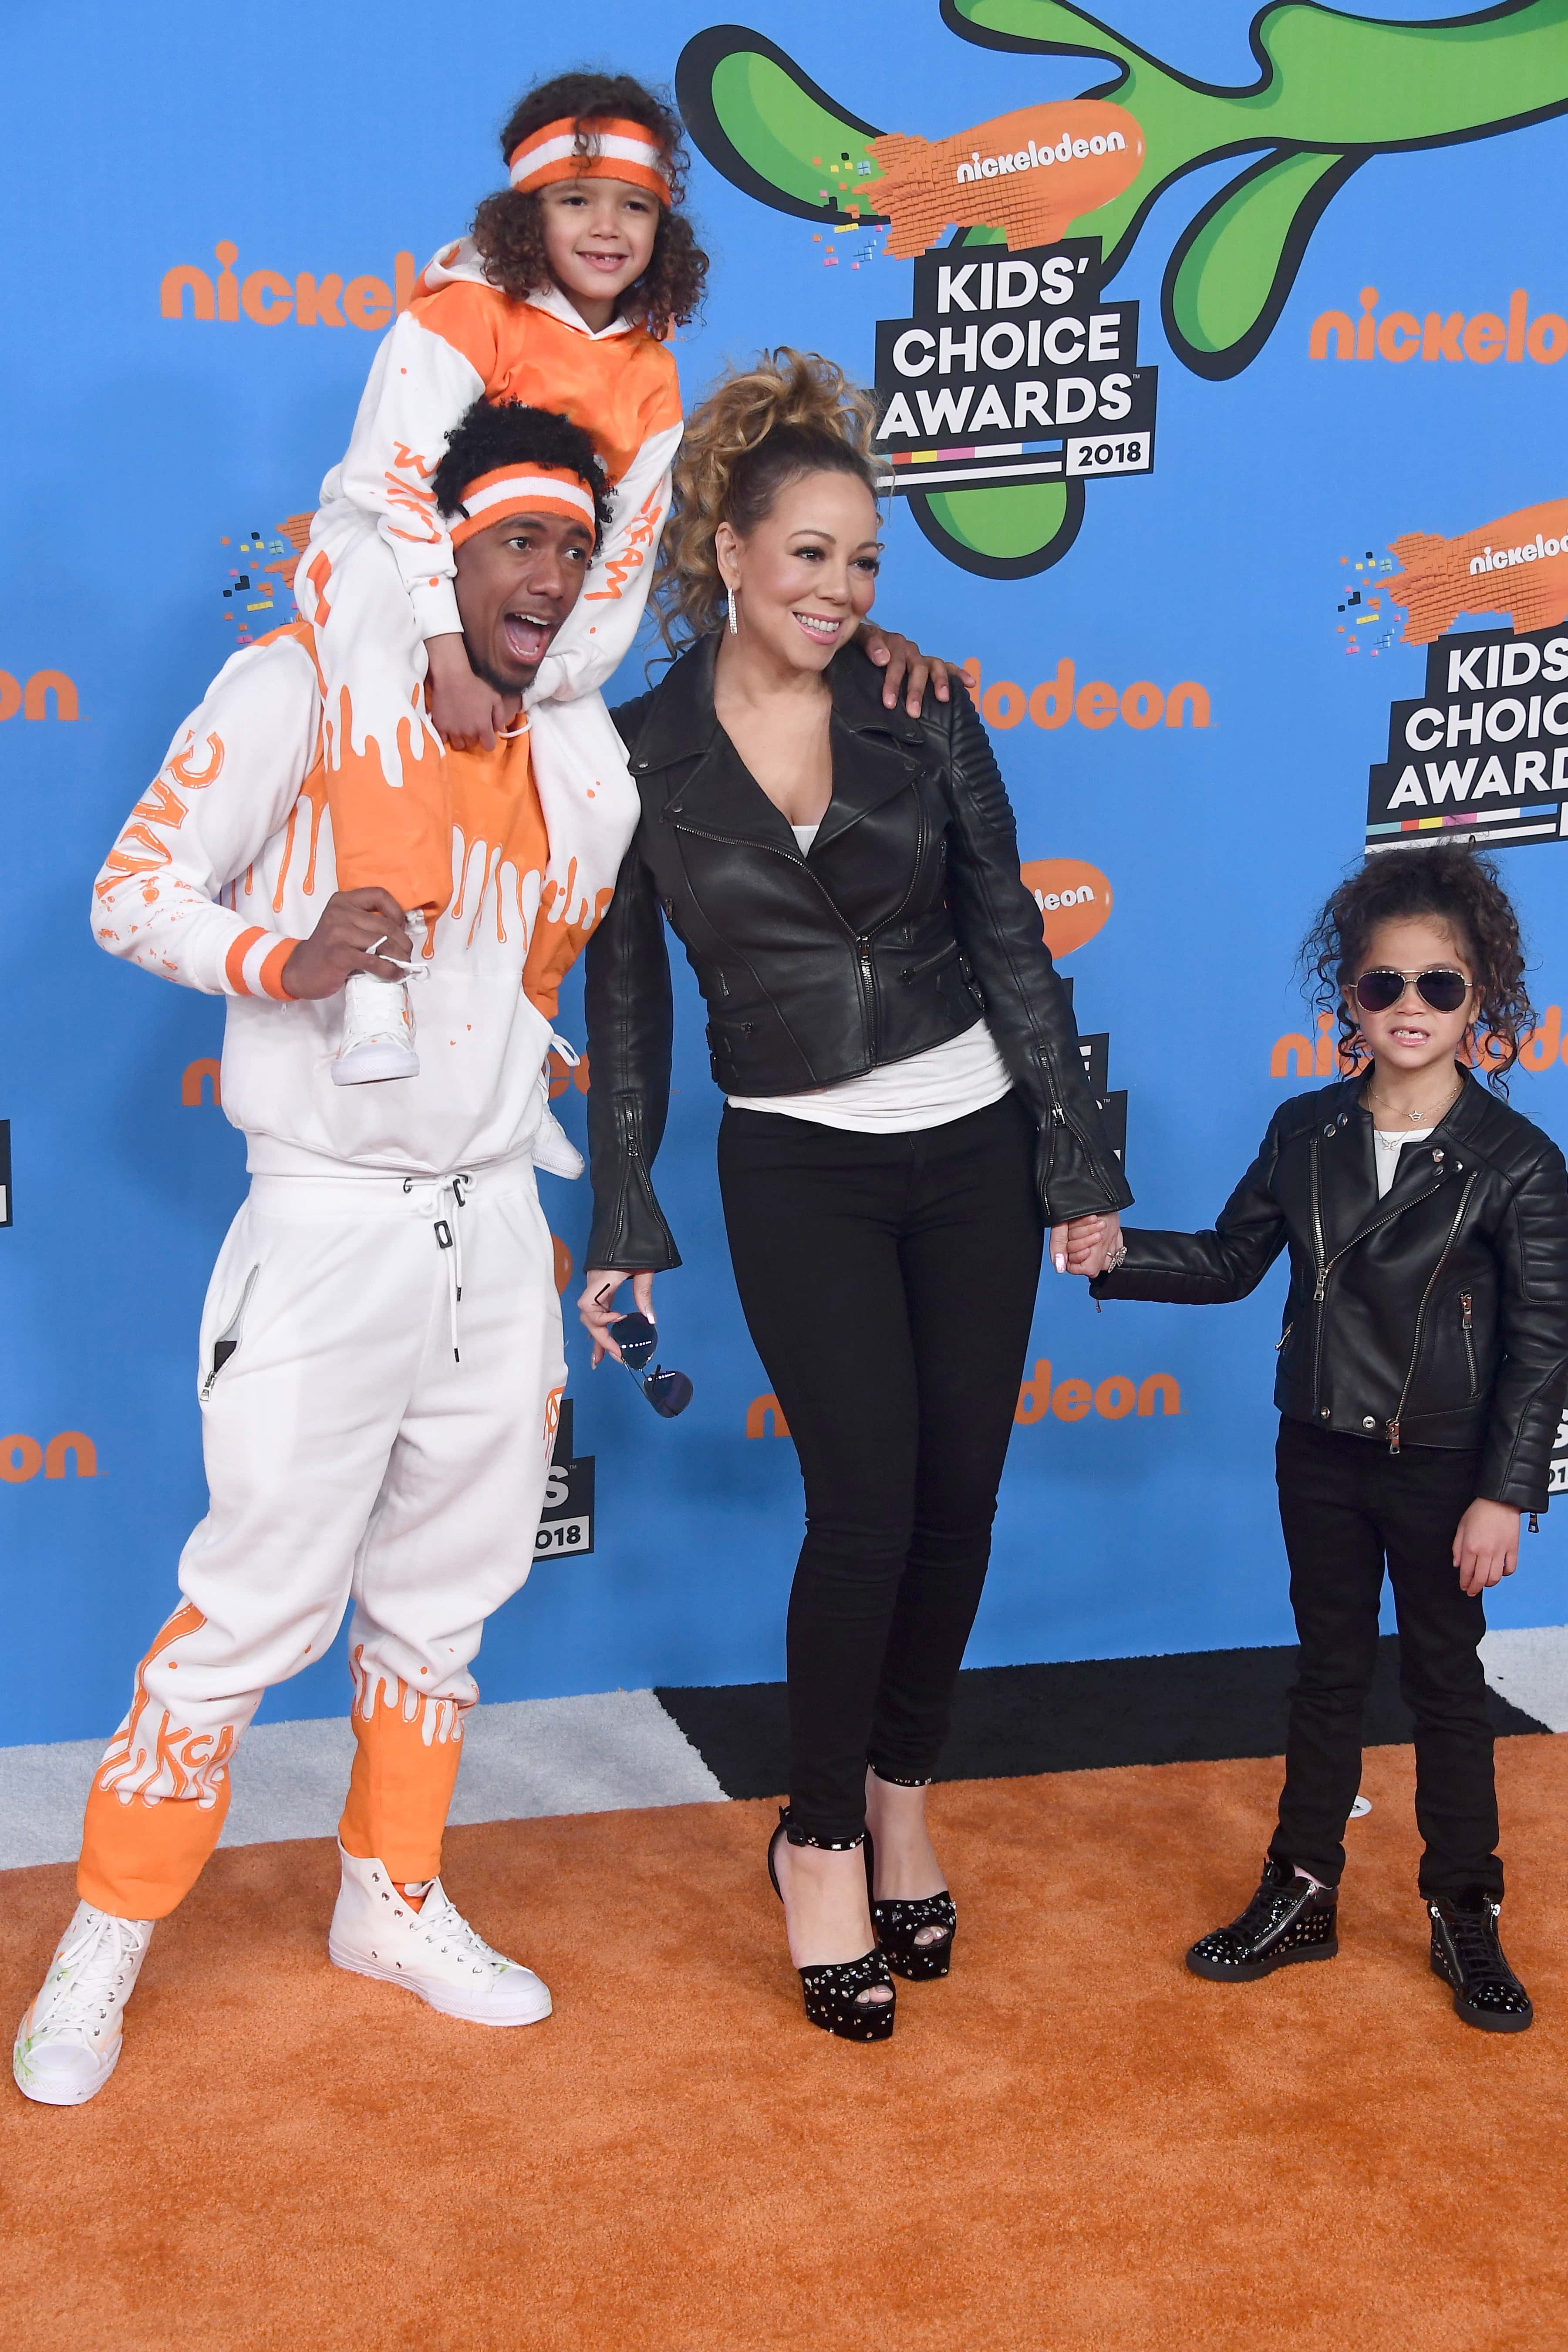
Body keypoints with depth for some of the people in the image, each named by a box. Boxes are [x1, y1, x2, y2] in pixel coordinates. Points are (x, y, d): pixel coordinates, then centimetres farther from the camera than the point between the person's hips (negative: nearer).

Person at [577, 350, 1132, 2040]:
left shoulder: (920, 716, 1)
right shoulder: (641, 750, -3)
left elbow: (1009, 941, 3)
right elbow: (624, 1000, 3)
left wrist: (1079, 1163, 1)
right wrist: (620, 1228, 3)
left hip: (970, 1147, 3)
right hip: (797, 1172, -2)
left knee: (960, 1496, 5)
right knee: (864, 1504, -9)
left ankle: (899, 1801, 28)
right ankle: (819, 1844, 12)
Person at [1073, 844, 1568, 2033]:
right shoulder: (1306, 1134, -2)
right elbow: (1231, 1260, 7)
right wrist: (1117, 1253, -7)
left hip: (1443, 1467, -3)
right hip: (1322, 1454, 4)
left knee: (1446, 1684, 10)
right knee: (1328, 1673, 16)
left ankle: (1466, 1918, 26)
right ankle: (1301, 1898, 29)